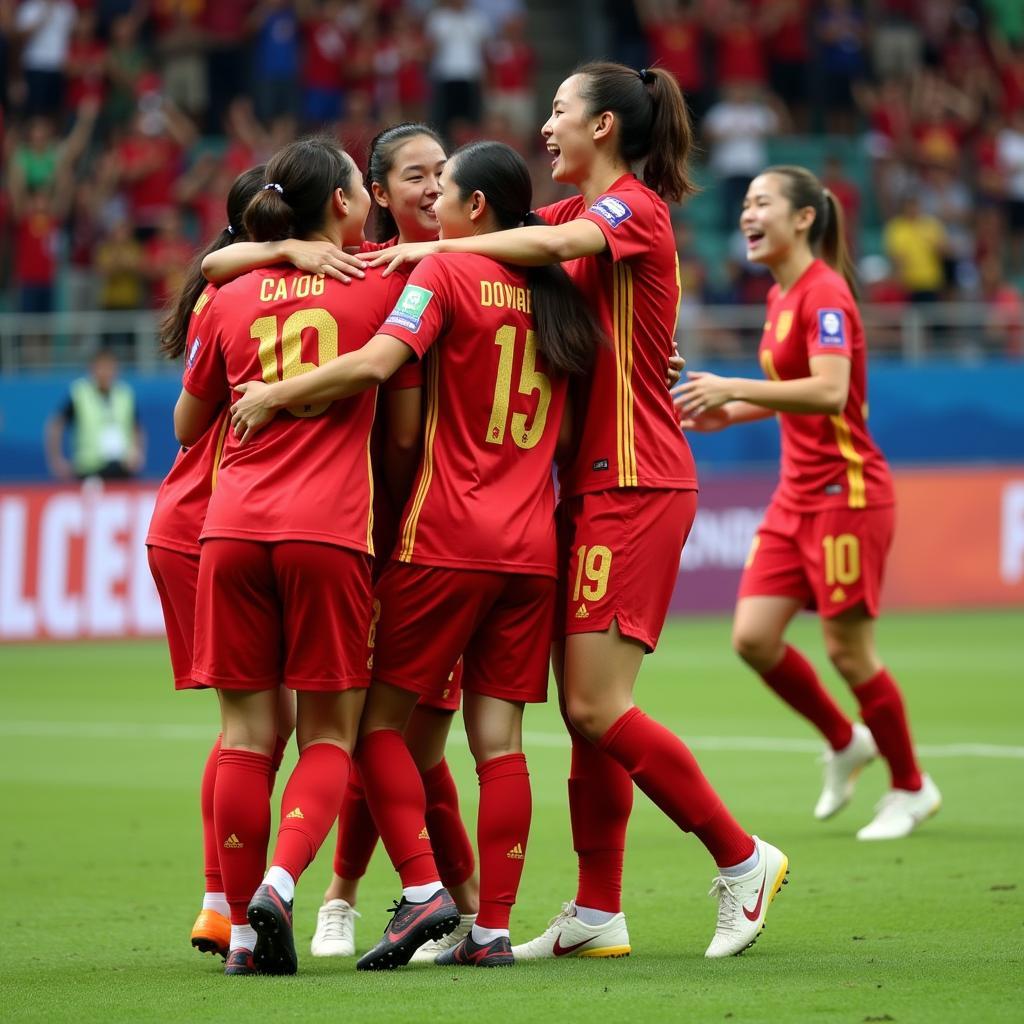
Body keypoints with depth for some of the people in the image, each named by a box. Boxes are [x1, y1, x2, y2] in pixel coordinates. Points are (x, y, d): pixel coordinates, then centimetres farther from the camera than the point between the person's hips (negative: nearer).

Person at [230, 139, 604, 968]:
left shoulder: (445, 275, -6)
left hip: (446, 535, -5)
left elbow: (376, 362, -19)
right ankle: (493, 926, -2)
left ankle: (423, 887, -10)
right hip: (532, 542, 5)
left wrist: (273, 395, -11)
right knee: (498, 733, 3)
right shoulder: (555, 295, 11)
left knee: (382, 715, 4)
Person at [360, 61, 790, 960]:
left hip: (633, 484, -9)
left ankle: (742, 858, -1)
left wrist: (438, 247, -18)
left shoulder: (635, 206, -9)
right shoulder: (586, 212, 18)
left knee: (598, 708, -12)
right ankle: (598, 916, 9)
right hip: (591, 484, 9)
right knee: (585, 710, 6)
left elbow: (553, 244, -27)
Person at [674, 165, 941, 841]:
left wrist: (734, 389, -32)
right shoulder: (783, 297, 12)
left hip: (846, 493, -8)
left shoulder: (824, 294, -16)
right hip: (798, 496, 8)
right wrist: (729, 414, 11)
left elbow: (829, 392, -30)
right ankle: (844, 743, 22)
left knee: (848, 650, -3)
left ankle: (912, 788, 15)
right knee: (753, 637, 0)